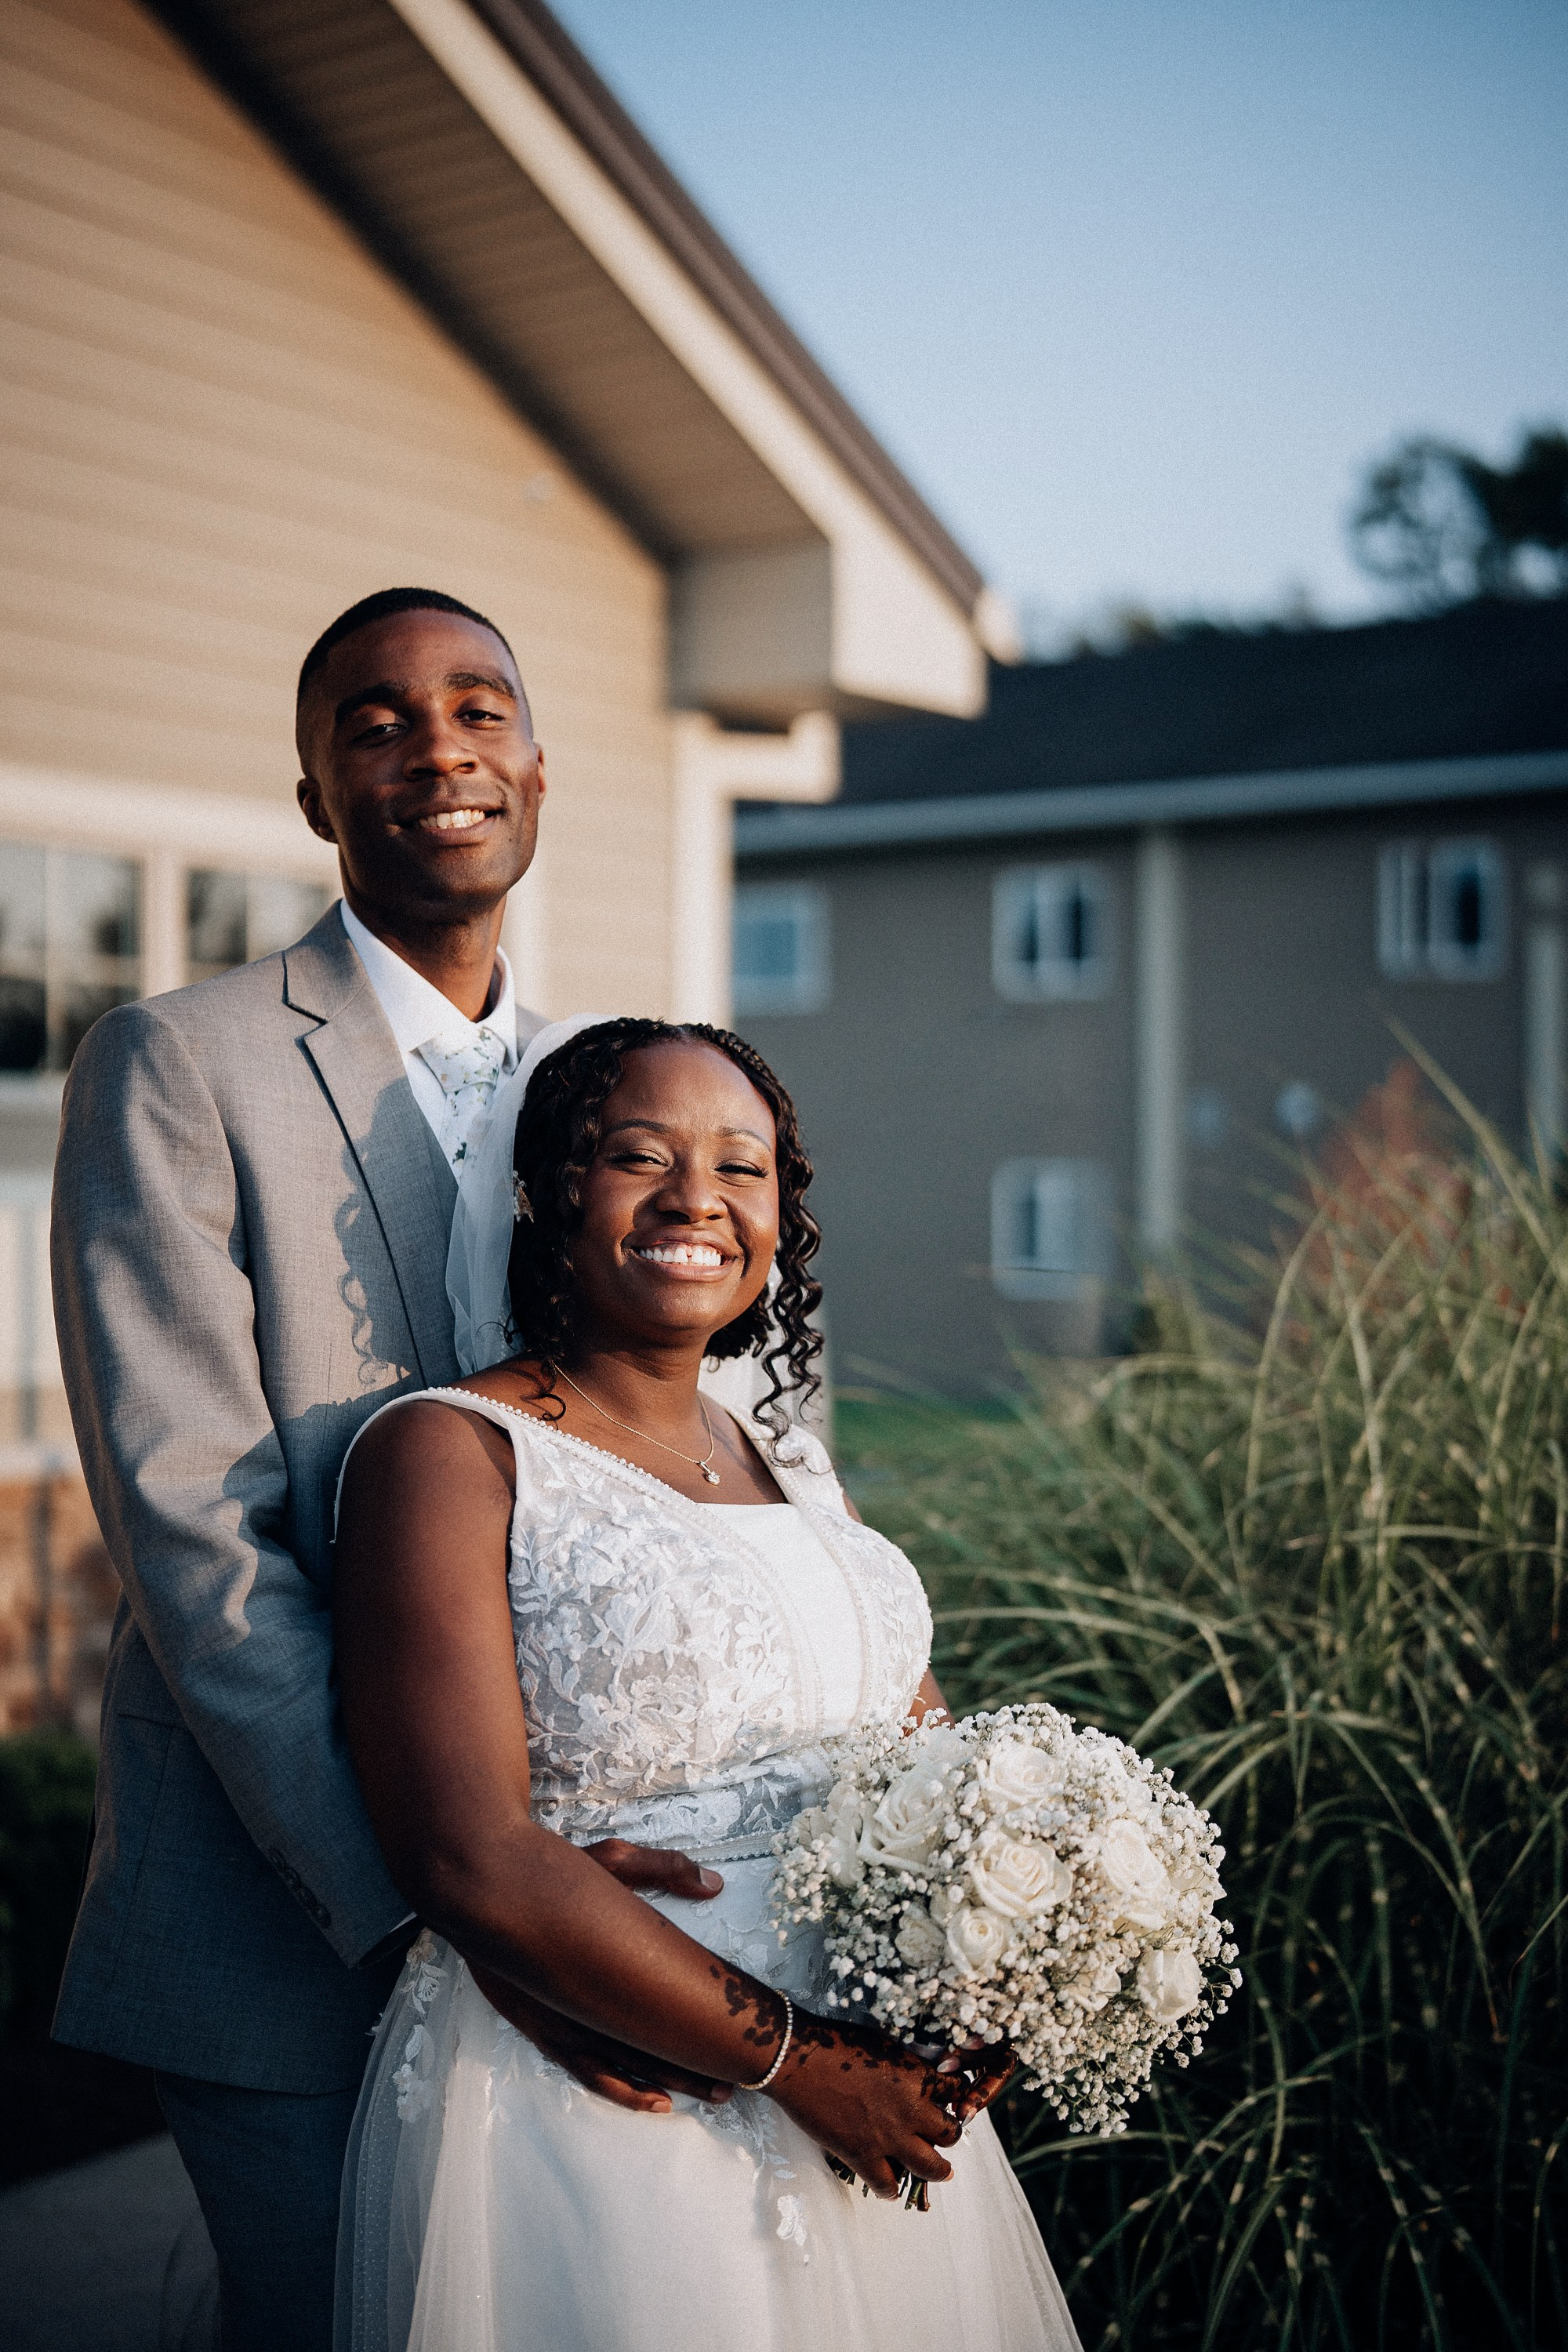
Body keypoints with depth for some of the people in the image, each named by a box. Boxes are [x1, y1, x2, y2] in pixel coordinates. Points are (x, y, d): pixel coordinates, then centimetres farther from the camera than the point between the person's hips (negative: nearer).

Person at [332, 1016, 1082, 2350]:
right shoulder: (449, 1452, -10)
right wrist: (795, 2058, -17)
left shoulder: (790, 1465, 12)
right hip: (588, 2126, -6)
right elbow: (474, 1861, -18)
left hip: (867, 2115, 7)